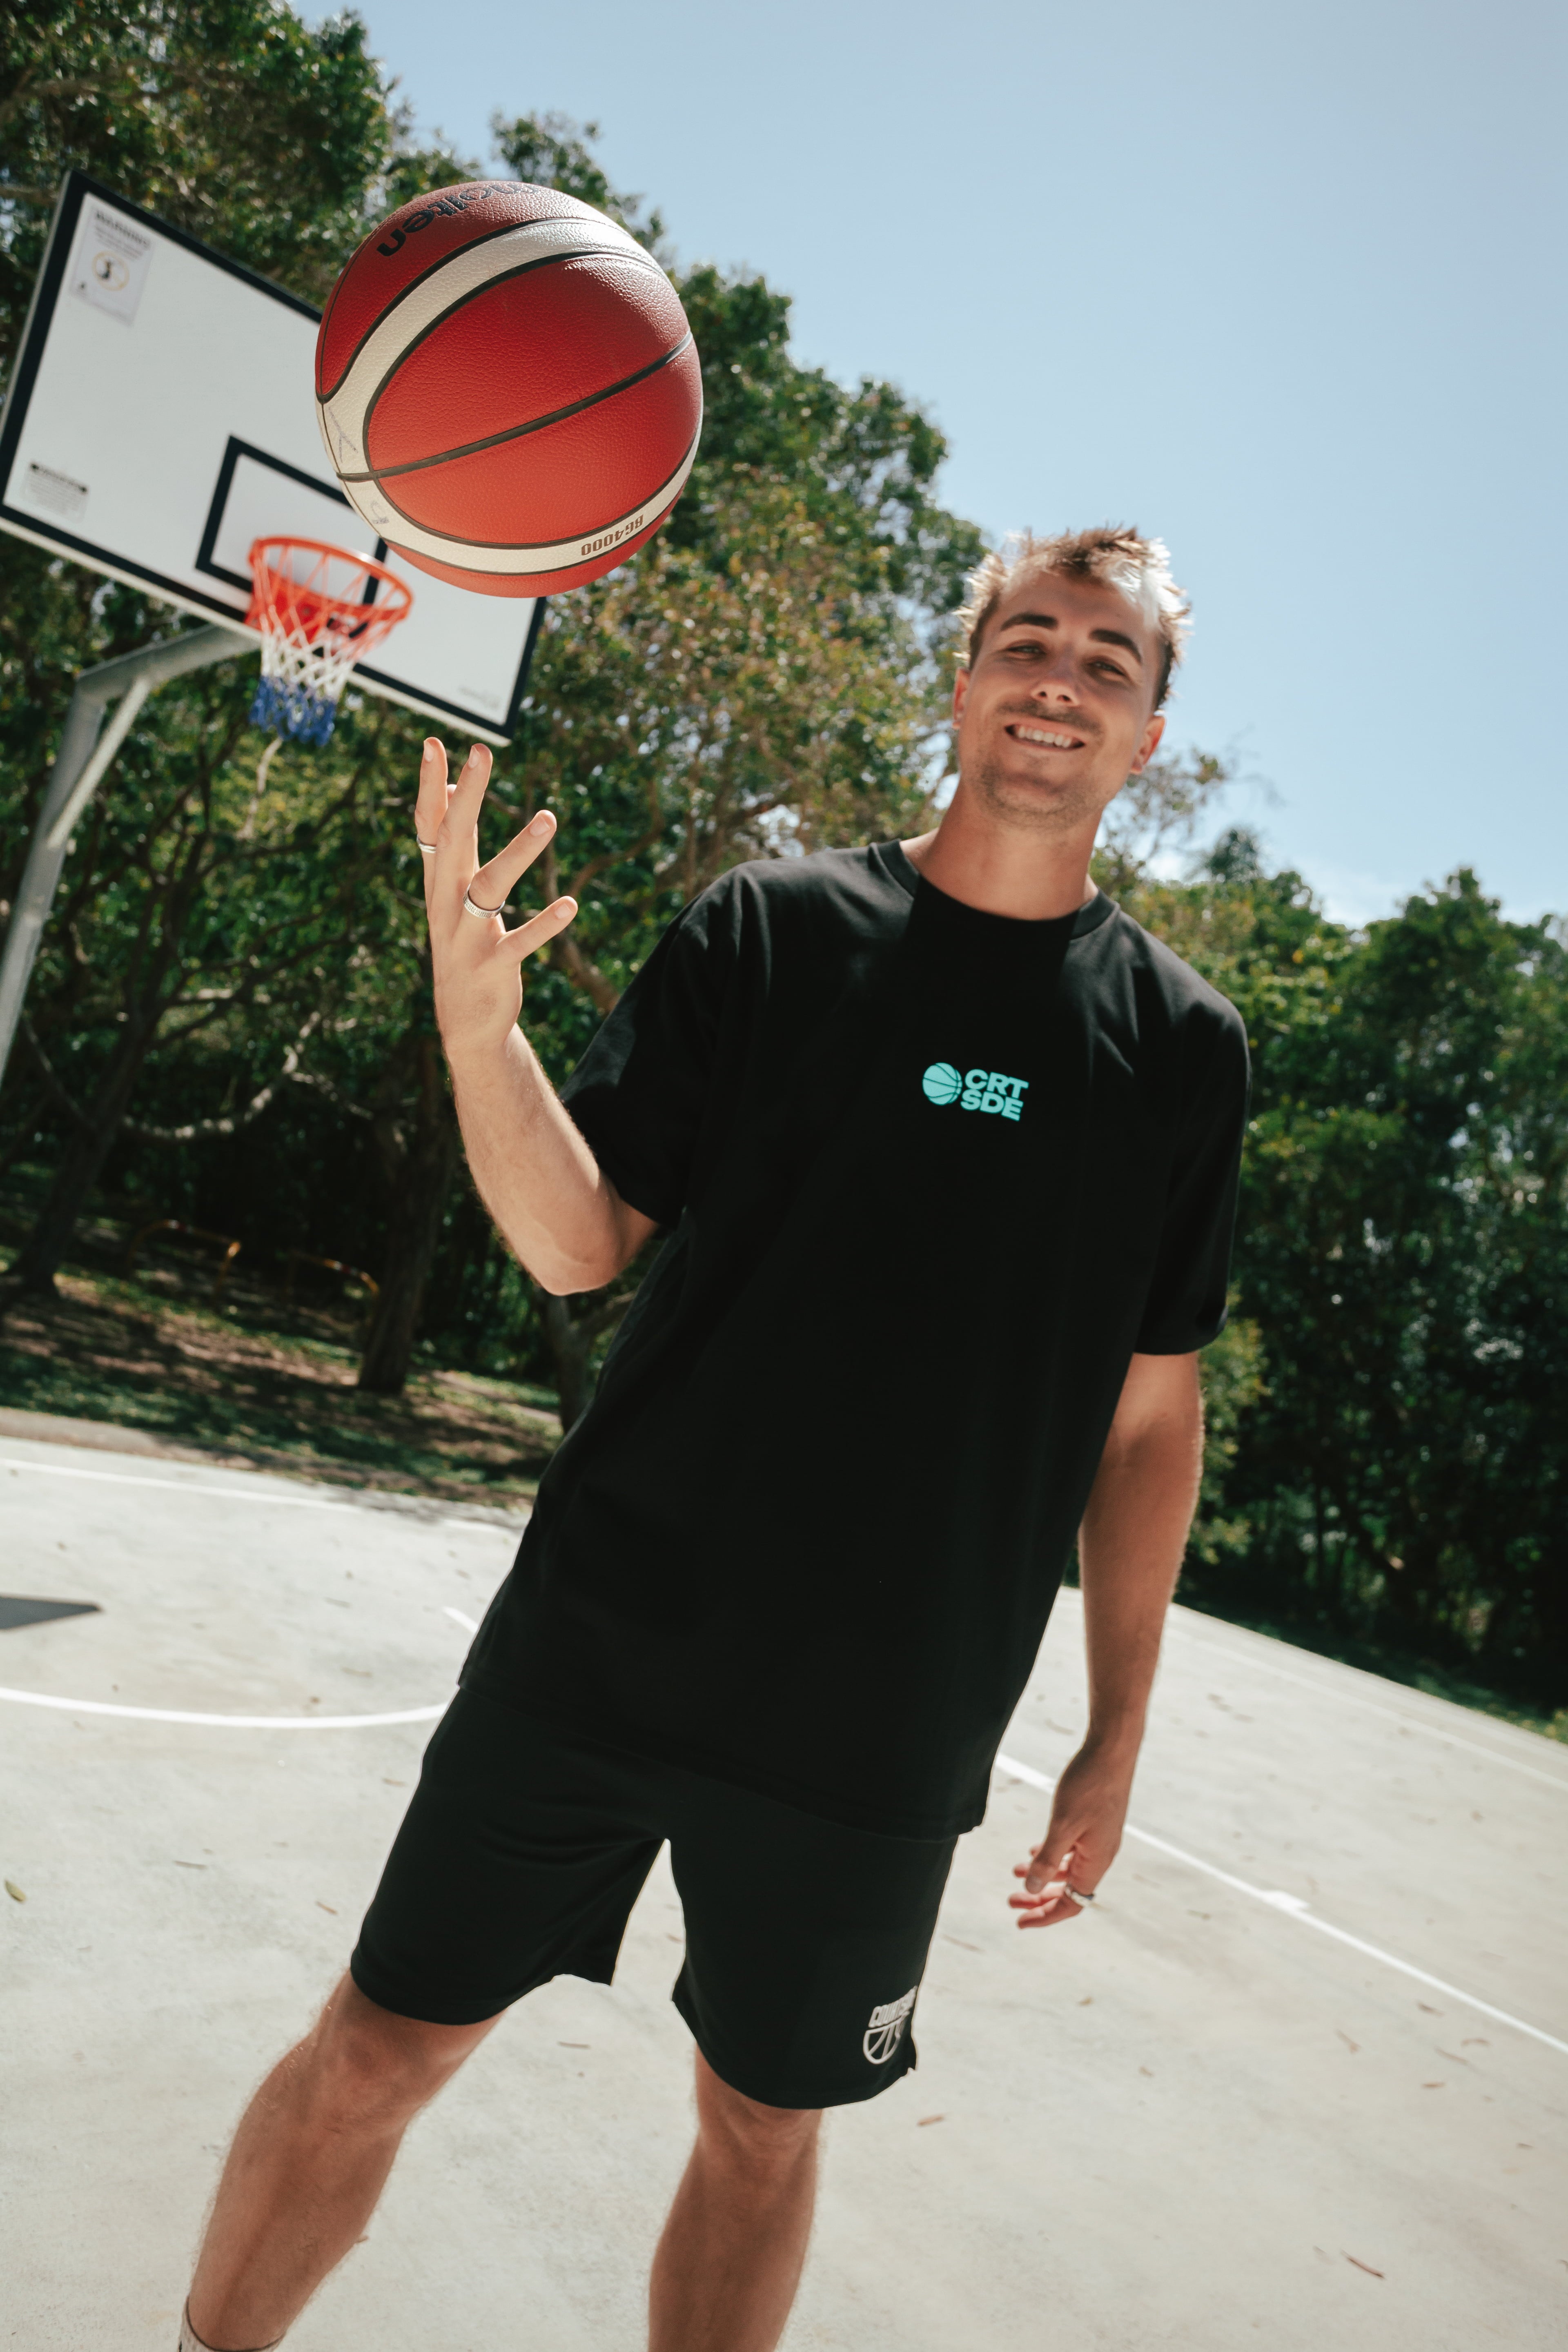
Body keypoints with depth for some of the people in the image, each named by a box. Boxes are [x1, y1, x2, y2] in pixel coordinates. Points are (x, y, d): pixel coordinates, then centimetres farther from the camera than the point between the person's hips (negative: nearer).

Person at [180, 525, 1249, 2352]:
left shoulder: (1182, 1045, 2)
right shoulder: (769, 927, -1)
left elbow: (1150, 1412, 6)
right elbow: (581, 1245, -3)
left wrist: (1117, 1736, 6)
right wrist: (479, 1026, -21)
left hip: (886, 1733, 1)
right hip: (601, 1641, 0)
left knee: (764, 2128, 16)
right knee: (377, 2050, 10)